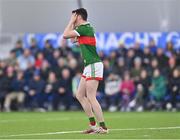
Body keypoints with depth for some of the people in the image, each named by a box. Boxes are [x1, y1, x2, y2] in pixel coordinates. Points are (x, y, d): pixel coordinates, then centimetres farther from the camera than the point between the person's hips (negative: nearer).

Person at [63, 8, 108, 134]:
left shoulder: (84, 28, -14)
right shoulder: (86, 28, 16)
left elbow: (65, 35, -15)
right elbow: (73, 39, 23)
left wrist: (72, 22, -3)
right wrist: (74, 25, 15)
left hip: (94, 65, -10)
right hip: (89, 66, 10)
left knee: (91, 97, -12)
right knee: (80, 95, 11)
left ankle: (103, 127, -12)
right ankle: (93, 124, 12)